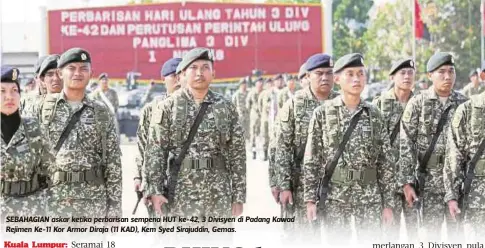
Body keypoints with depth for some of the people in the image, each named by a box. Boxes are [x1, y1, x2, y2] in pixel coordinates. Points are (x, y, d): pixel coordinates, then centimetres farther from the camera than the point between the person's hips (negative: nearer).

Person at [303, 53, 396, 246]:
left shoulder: (374, 115, 4)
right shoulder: (322, 113, -1)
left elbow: (386, 161, 5)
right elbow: (311, 160, -1)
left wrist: (388, 202, 1)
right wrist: (310, 199, -6)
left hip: (370, 196, 1)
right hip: (334, 196, -1)